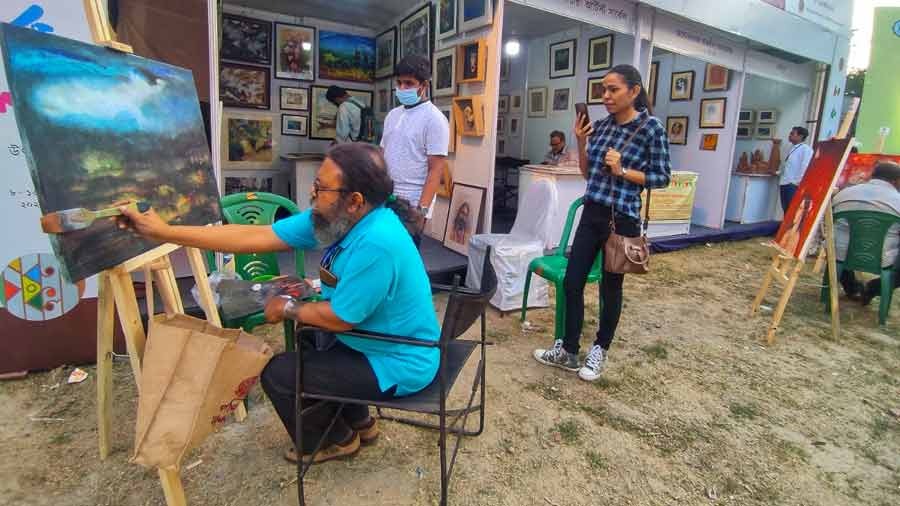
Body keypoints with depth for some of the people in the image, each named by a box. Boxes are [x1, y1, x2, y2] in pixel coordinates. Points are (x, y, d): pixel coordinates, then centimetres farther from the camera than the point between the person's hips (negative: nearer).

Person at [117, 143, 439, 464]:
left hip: (398, 365, -8)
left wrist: (288, 309, -6)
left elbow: (339, 318, -25)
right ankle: (358, 422, 36)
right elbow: (256, 237, -7)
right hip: (375, 339, 8)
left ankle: (335, 440, 24)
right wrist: (165, 232, -6)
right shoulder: (335, 217, -8)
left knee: (279, 374, -2)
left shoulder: (376, 244, -35)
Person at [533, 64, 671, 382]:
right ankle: (568, 351, 21)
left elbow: (663, 177, -6)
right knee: (572, 283, 5)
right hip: (591, 214, 5)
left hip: (622, 219, -5)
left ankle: (600, 351, 29)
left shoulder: (651, 128, -7)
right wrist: (581, 142, 0)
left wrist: (622, 170, -16)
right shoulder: (601, 126, 7)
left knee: (610, 287, 9)